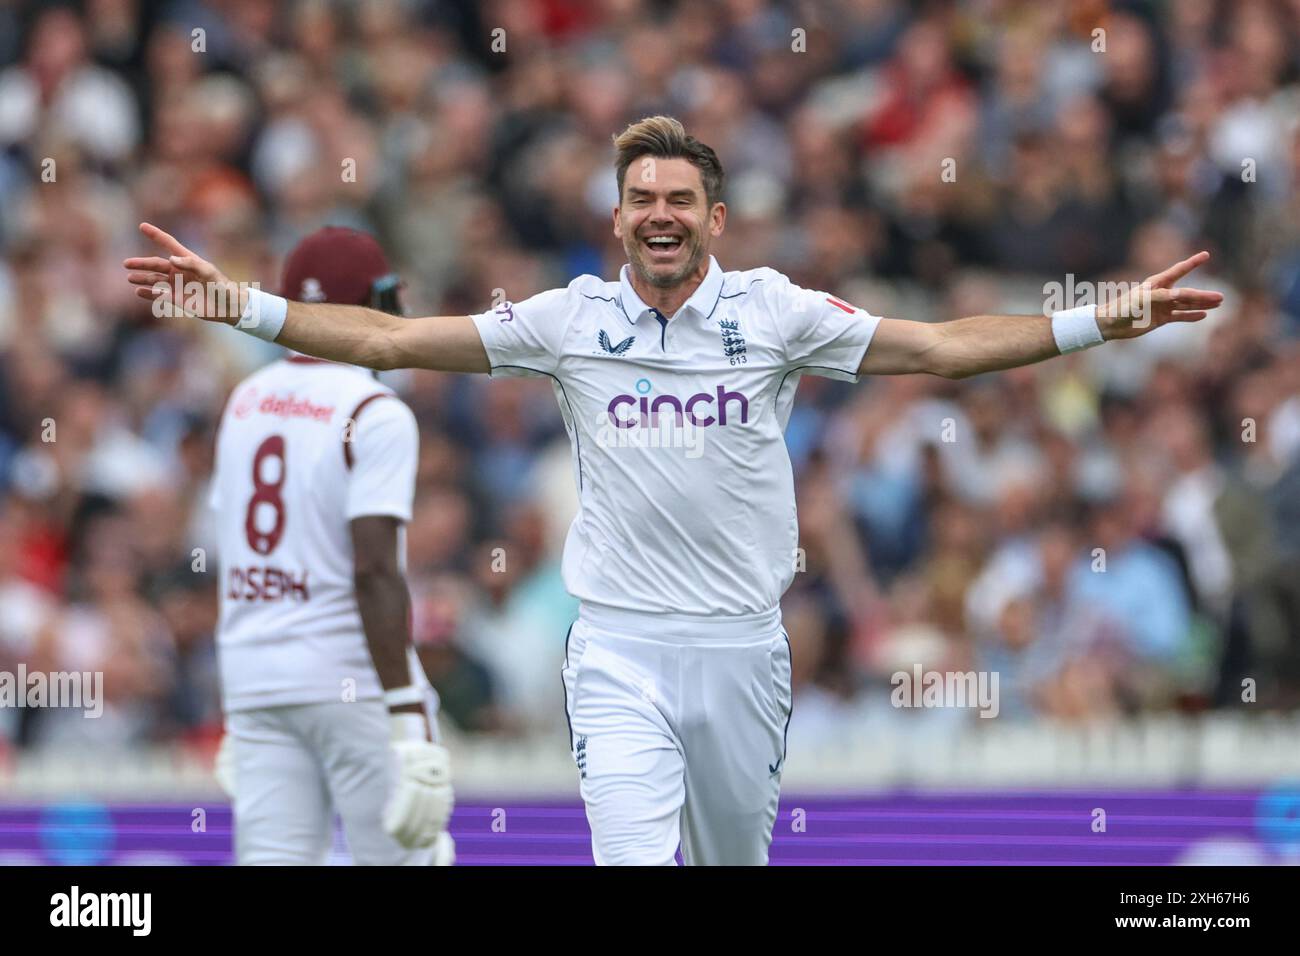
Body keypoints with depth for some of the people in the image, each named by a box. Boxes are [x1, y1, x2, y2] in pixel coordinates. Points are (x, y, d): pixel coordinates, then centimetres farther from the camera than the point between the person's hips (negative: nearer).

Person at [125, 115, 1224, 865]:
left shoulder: (774, 311, 1)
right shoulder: (571, 319, 2)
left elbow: (941, 346, 0)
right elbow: (390, 339, 2)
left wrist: (1101, 322, -9)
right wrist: (242, 306, -6)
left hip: (742, 647, 1)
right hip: (620, 650, -1)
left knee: (735, 859, 11)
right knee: (634, 868, -14)